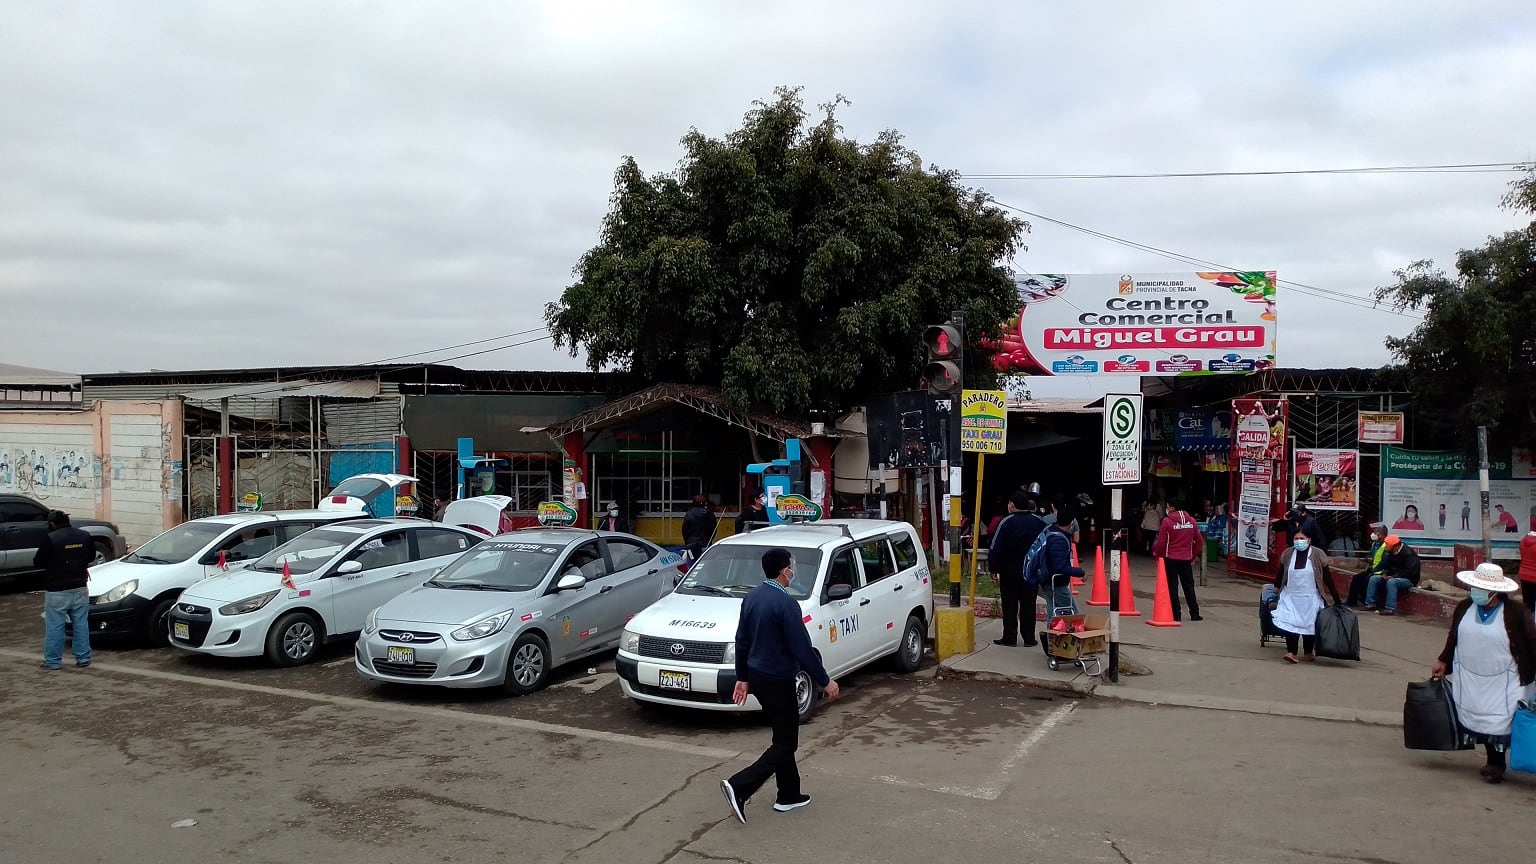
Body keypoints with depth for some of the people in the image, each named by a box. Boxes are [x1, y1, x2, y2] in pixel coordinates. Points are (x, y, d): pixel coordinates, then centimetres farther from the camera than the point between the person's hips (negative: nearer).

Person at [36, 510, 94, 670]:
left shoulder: (51, 539, -14)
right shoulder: (84, 536, 1)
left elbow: (37, 563, -8)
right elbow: (91, 557, 14)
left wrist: (53, 563, 10)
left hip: (56, 591, -4)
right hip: (79, 589, 4)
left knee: (54, 626, 4)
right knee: (81, 624, 10)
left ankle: (53, 661, 10)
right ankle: (83, 658, 14)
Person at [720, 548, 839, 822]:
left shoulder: (751, 598, 4)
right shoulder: (786, 603, -22)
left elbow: (742, 640, 11)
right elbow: (802, 649, -21)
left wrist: (742, 677, 20)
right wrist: (825, 681, -10)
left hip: (757, 677, 9)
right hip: (778, 681, -9)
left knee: (783, 737, 19)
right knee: (785, 744, 1)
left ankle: (789, 796, 27)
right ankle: (739, 787, -10)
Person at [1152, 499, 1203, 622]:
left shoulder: (1167, 521, -11)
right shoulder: (1191, 520, 4)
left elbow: (1161, 542, -11)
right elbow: (1198, 541, 10)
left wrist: (1157, 554, 5)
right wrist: (1194, 555, 20)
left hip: (1171, 559, -4)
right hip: (1186, 559, 4)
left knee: (1172, 587, 3)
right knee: (1189, 586, 13)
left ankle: (1176, 614, 1)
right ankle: (1194, 614, 14)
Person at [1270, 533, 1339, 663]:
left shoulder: (1318, 555, -8)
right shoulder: (1287, 555, 0)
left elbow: (1327, 578, -3)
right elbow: (1280, 574, 14)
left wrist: (1336, 598, -1)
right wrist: (1275, 592, 20)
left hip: (1310, 598, -1)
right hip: (1291, 597, 1)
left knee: (1309, 625, 8)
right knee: (1291, 623, -8)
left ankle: (1308, 653, 21)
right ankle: (1291, 652, -8)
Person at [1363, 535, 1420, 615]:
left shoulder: (1409, 554, -20)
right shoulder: (1392, 553, 6)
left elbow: (1409, 572, -25)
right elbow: (1387, 566, 16)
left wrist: (1393, 576, -26)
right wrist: (1385, 573, -5)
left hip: (1409, 579, -9)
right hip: (1393, 577, 9)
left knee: (1391, 582, -37)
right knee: (1373, 579, -4)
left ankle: (1391, 608, -38)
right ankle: (1370, 604, -7)